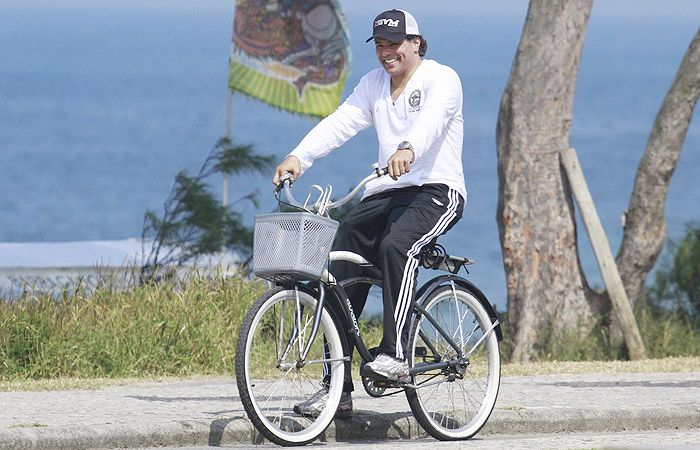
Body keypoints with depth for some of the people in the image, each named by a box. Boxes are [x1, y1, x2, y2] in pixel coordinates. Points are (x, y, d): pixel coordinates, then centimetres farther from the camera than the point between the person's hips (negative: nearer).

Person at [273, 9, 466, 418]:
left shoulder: (441, 79, -5)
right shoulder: (374, 84, 15)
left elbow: (432, 119, -27)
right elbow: (340, 123, 3)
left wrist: (408, 149, -49)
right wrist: (298, 158, -14)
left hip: (436, 190, -7)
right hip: (384, 194, 7)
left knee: (395, 245, -36)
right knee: (343, 268, -9)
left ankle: (395, 356, -36)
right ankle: (337, 389, -9)